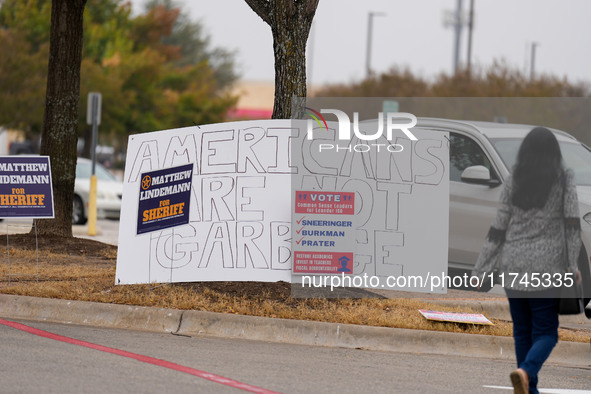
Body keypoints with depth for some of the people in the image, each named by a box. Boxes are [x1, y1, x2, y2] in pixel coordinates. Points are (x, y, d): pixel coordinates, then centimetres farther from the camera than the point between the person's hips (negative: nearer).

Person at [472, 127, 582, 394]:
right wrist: (573, 264, -5)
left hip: (513, 265, 3)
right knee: (546, 332, 0)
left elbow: (498, 228, 3)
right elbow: (572, 222, -8)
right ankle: (525, 371, -29)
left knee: (523, 331, 13)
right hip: (547, 266, -3)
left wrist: (481, 269, 6)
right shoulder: (564, 179, -1)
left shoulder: (513, 181, 4)